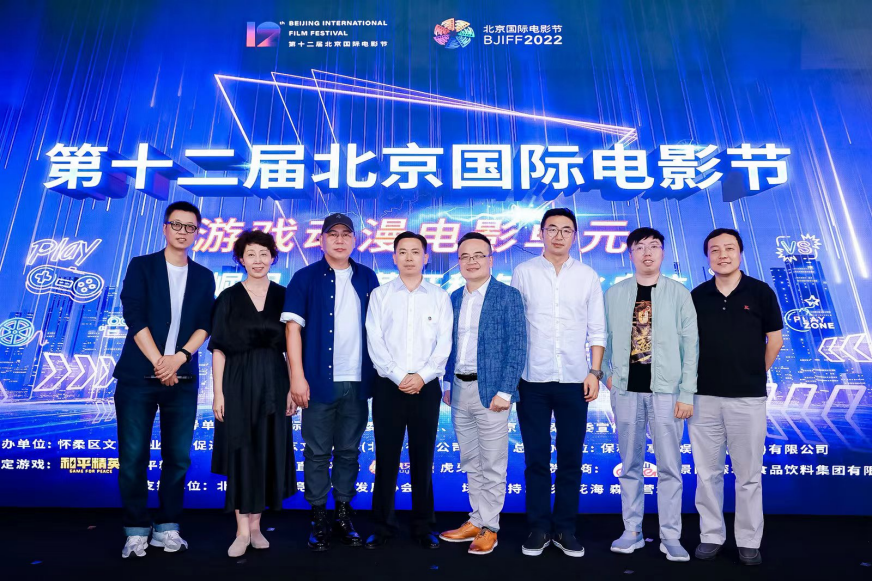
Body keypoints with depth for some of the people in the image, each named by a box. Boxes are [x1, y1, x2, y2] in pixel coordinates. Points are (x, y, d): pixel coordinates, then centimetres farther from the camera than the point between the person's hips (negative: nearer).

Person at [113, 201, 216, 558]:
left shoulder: (204, 277, 11)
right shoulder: (141, 266, 4)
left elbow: (205, 325, 3)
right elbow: (134, 317, -5)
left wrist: (180, 357, -13)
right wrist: (159, 362, -11)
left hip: (183, 379, 2)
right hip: (138, 376, -2)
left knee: (178, 456, 5)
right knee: (133, 457, 1)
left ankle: (167, 528, 18)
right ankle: (136, 530, 15)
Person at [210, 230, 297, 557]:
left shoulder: (284, 296, 3)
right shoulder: (228, 298, 0)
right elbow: (219, 349, -1)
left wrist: (293, 387, -2)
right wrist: (218, 392, -7)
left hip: (273, 384, 2)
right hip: (238, 383, -1)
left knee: (269, 452, 7)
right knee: (241, 453, 3)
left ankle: (255, 525, 23)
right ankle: (242, 530, 15)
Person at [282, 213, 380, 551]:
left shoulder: (368, 278, 8)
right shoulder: (305, 278, 0)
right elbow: (293, 327, -5)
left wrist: (376, 373, 6)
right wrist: (297, 376, -11)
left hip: (357, 381, 3)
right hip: (319, 380, -2)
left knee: (349, 451, 12)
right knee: (317, 453, 6)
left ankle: (343, 516, 26)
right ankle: (319, 519, 21)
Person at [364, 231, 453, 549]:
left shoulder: (440, 296, 6)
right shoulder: (380, 294, 5)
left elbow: (445, 343, -1)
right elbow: (374, 341, -2)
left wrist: (422, 376, -12)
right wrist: (398, 376, -11)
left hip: (426, 387, 0)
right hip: (389, 386, 0)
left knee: (423, 459, 7)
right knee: (386, 458, 6)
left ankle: (423, 526, 21)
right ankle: (383, 525, 20)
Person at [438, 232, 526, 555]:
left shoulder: (508, 296, -6)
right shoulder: (454, 298, 11)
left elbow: (517, 347, -10)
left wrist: (505, 391, -15)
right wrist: (447, 384, 10)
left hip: (489, 390, -5)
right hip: (459, 390, 6)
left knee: (492, 465, 6)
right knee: (470, 463, 16)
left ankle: (489, 528, 21)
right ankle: (476, 520, 30)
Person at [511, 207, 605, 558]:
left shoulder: (588, 276, 6)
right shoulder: (523, 273, 1)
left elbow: (597, 330, 7)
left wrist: (595, 372, -1)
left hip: (574, 381, 1)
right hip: (533, 380, -1)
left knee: (571, 458, 9)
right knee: (536, 458, 8)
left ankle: (565, 528, 24)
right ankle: (539, 527, 22)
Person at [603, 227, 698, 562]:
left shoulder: (679, 293, 1)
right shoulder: (614, 294, 6)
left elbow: (690, 345, -1)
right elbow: (604, 339, 11)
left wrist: (687, 393, -5)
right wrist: (606, 373, -2)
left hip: (665, 390, -1)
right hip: (626, 390, 2)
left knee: (669, 467, 4)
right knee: (630, 465, 10)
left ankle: (670, 536, 18)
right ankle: (632, 531, 22)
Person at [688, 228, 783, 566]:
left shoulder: (761, 292, 0)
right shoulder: (697, 295, 5)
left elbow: (775, 339, 6)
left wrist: (755, 374, 8)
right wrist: (693, 379, 6)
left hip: (748, 397, -1)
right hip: (704, 396, 2)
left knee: (748, 474, 8)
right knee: (707, 472, 9)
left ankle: (749, 541, 23)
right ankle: (711, 536, 22)